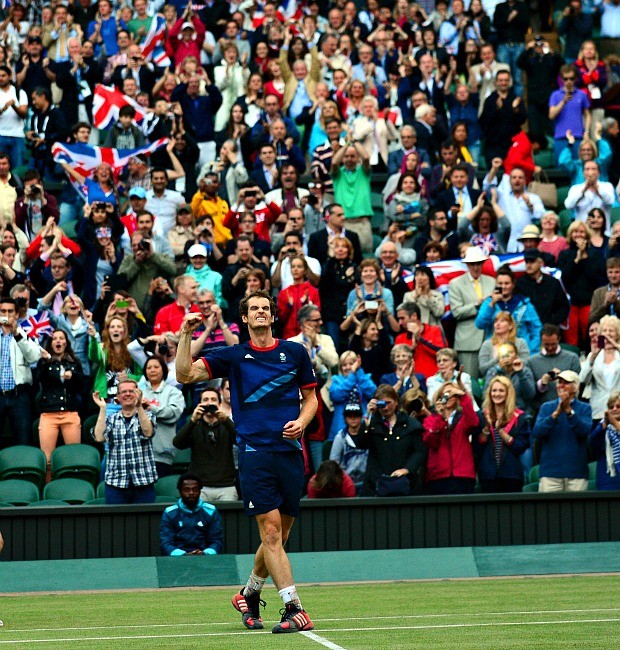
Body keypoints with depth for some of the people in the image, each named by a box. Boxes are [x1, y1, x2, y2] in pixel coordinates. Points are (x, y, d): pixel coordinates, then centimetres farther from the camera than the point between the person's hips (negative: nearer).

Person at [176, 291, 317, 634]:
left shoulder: (295, 352, 10)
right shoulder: (233, 356, 5)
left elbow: (310, 397, 18)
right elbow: (185, 375, -2)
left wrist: (302, 422, -1)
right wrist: (185, 335, -12)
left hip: (290, 452, 3)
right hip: (255, 453, -3)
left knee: (279, 536, 10)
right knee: (271, 531, -11)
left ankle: (249, 593, 32)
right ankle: (294, 609, -14)